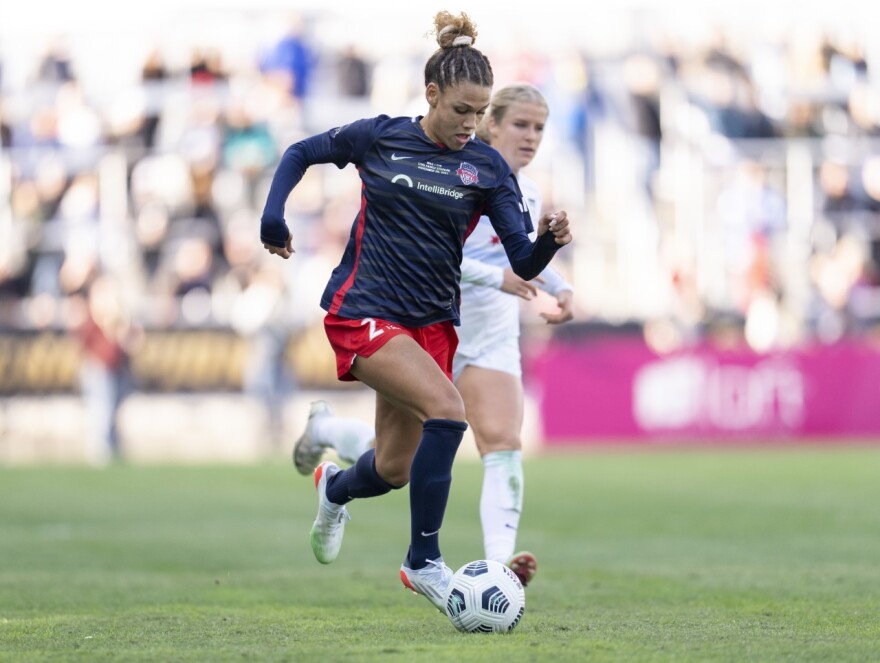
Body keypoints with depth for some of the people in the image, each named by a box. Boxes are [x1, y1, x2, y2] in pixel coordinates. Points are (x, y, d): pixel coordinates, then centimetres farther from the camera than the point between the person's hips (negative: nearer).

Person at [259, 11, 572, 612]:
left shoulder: (486, 168, -1)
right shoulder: (379, 138, -4)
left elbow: (525, 263, -8)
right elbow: (301, 153, 12)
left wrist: (551, 240, -29)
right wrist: (274, 215, -1)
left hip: (432, 322, 4)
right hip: (364, 313, -4)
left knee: (394, 471, 9)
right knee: (447, 409, -27)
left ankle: (335, 488, 48)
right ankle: (424, 562, -16)